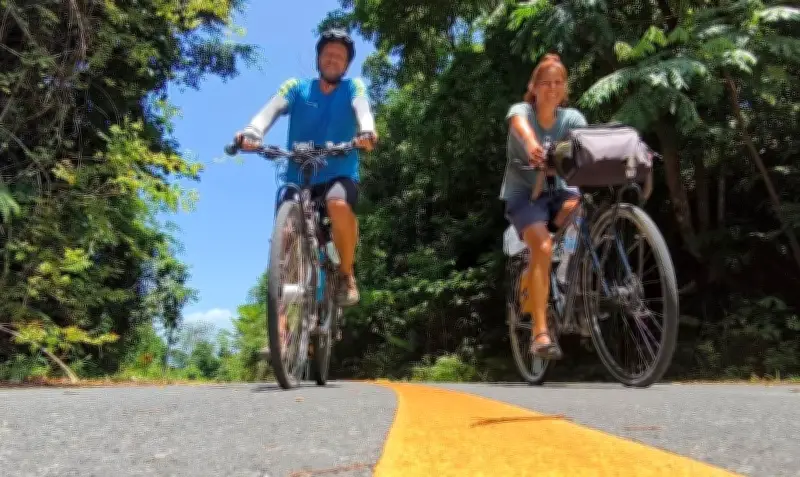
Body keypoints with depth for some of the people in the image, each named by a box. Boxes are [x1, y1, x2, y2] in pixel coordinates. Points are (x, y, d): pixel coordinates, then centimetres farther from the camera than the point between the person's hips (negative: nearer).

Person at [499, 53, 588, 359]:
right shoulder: (521, 110, -8)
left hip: (557, 190, 4)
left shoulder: (571, 117, 2)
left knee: (581, 206, -31)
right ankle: (540, 333, -25)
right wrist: (531, 144, -58)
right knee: (542, 246, -29)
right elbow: (520, 125, -34)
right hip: (523, 193, -3)